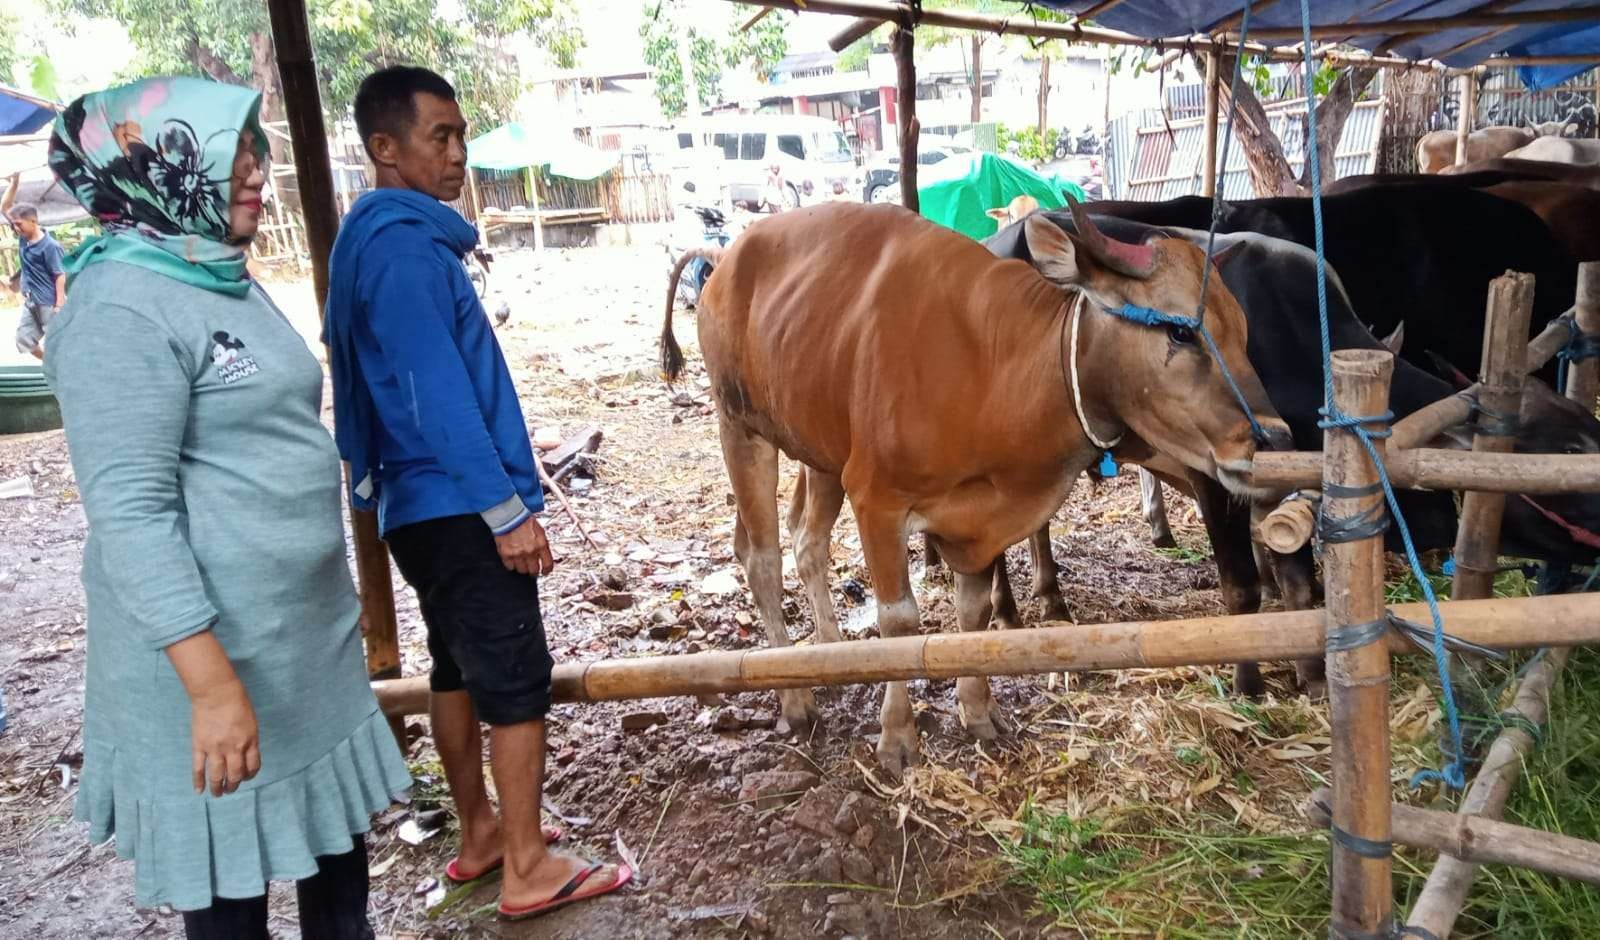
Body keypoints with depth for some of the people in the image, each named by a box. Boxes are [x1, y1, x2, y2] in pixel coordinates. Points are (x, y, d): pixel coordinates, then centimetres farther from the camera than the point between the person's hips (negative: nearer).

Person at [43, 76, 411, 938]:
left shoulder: (228, 282, 11)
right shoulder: (122, 310, -17)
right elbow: (131, 514, -23)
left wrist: (338, 594, 22)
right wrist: (212, 682, -26)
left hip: (307, 633, 8)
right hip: (212, 646, -8)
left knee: (334, 836, 22)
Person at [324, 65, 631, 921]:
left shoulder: (393, 236, 15)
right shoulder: (400, 242, -16)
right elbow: (435, 391, -23)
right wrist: (507, 509, -22)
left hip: (423, 502, 10)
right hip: (459, 504, -10)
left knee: (461, 666, 17)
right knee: (516, 681, -2)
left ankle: (480, 834, 30)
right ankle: (530, 871, 8)